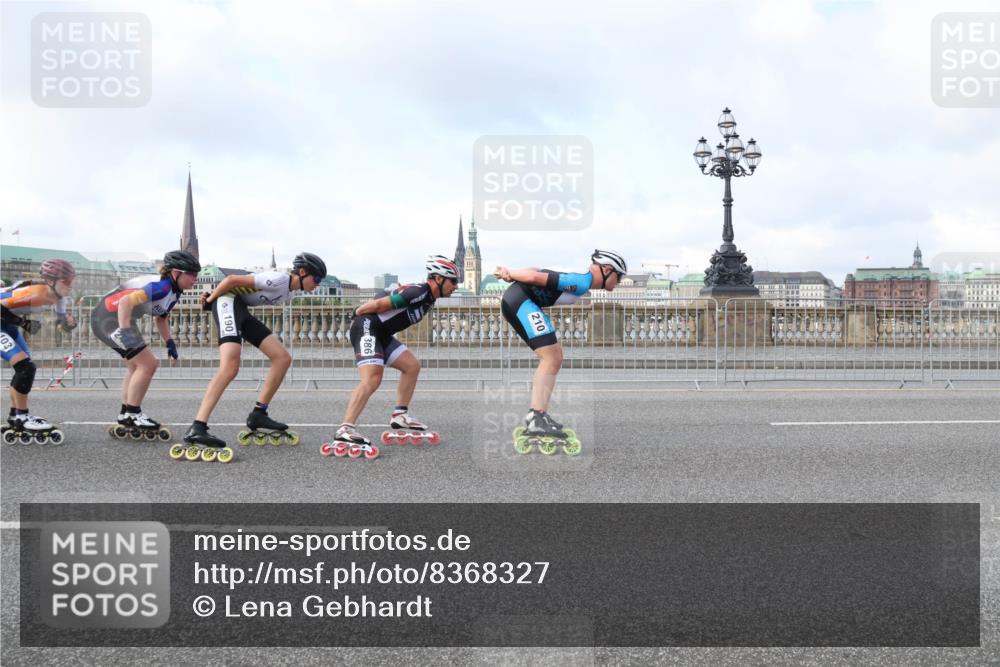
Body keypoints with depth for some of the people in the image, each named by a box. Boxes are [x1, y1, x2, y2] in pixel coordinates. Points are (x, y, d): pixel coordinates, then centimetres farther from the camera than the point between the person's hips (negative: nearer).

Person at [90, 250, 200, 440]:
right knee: (148, 363, -11)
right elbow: (126, 301, -36)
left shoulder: (173, 291, 5)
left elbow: (161, 317, 20)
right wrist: (124, 332, -42)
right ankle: (132, 415, -2)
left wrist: (169, 343, 11)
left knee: (137, 366, 18)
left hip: (120, 318, 11)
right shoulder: (162, 287, -26)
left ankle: (125, 417, 26)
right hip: (109, 316, -11)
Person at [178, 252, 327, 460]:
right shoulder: (279, 279, -16)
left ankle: (258, 415, 7)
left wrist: (211, 299, 12)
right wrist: (210, 299, -1)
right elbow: (232, 279, -14)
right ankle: (197, 429, -34)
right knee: (230, 367, -27)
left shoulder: (288, 292, 15)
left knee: (283, 358, 4)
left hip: (242, 310, 10)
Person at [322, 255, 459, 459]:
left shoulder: (427, 298, 14)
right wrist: (358, 312, -2)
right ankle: (344, 431, -30)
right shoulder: (418, 292, -18)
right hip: (368, 327, -10)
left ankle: (400, 416, 18)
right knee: (372, 378, -23)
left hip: (382, 333, 10)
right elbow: (379, 304, -17)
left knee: (412, 366, 11)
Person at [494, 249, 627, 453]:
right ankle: (536, 420, -22)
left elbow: (538, 272, 11)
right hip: (521, 300, -11)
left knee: (554, 358, 12)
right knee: (551, 358, -15)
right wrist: (510, 274, -3)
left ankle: (538, 414, 11)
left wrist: (511, 274, 1)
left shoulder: (579, 280, 18)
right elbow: (537, 277, -16)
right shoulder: (582, 282, -14)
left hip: (516, 302, 11)